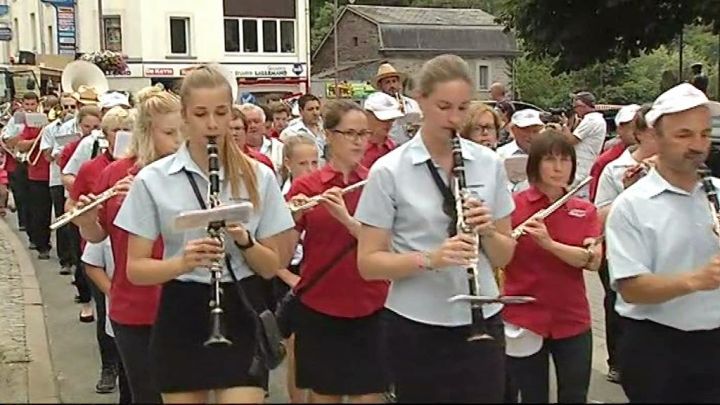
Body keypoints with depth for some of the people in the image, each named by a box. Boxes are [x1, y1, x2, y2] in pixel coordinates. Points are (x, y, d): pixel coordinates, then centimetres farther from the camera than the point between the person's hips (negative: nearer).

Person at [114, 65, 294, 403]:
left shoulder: (258, 177, 0)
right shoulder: (153, 179, -4)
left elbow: (272, 266, 2)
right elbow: (135, 269, -4)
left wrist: (244, 241, -18)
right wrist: (182, 262, -23)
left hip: (240, 316, 0)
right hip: (181, 319, 0)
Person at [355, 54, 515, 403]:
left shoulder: (489, 164, 2)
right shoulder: (389, 171, -7)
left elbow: (504, 256, 7)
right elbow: (368, 263, -8)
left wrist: (487, 231, -13)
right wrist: (429, 259, -23)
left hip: (481, 323, 3)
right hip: (416, 329, -2)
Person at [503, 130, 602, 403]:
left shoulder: (585, 211, 4)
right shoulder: (512, 205, -5)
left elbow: (593, 260, -10)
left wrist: (550, 243, -24)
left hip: (573, 322, 3)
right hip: (523, 321, -2)